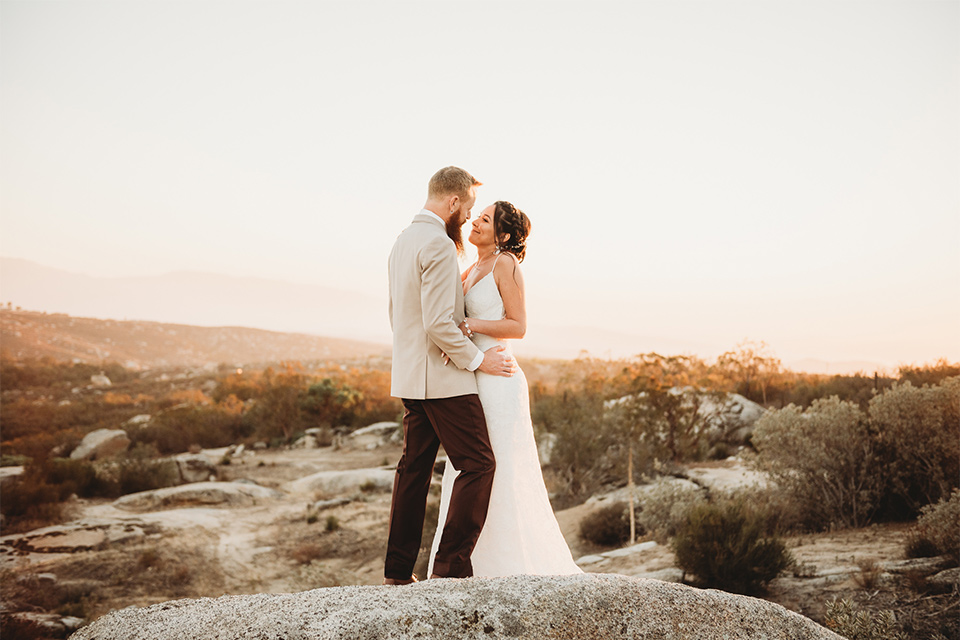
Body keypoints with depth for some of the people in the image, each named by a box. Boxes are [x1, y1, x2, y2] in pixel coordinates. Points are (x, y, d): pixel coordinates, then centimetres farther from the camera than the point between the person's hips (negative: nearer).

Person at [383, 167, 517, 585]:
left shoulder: (403, 240, 15)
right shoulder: (439, 245, -16)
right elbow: (439, 324, -23)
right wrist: (478, 360, -12)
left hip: (410, 377, 10)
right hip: (443, 377, -10)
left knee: (414, 468, 12)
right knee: (478, 464, -4)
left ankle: (398, 571, 15)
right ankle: (452, 566, -7)